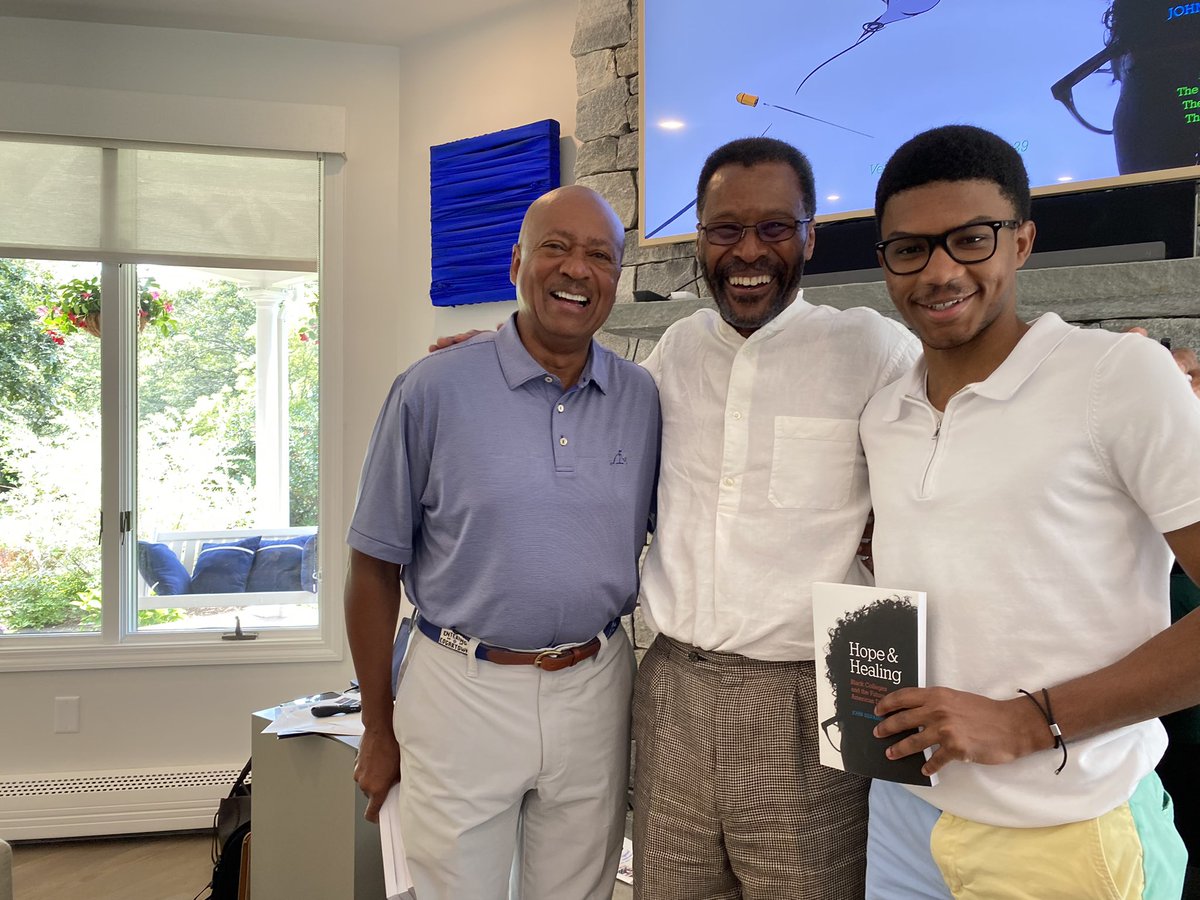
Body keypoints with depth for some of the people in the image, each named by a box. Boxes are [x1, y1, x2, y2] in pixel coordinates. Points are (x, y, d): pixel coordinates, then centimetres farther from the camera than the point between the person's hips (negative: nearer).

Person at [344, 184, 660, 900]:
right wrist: (378, 728, 1)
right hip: (462, 690, -3)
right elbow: (375, 565, -3)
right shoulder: (433, 390, -8)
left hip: (594, 691, 3)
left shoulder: (644, 400, 2)